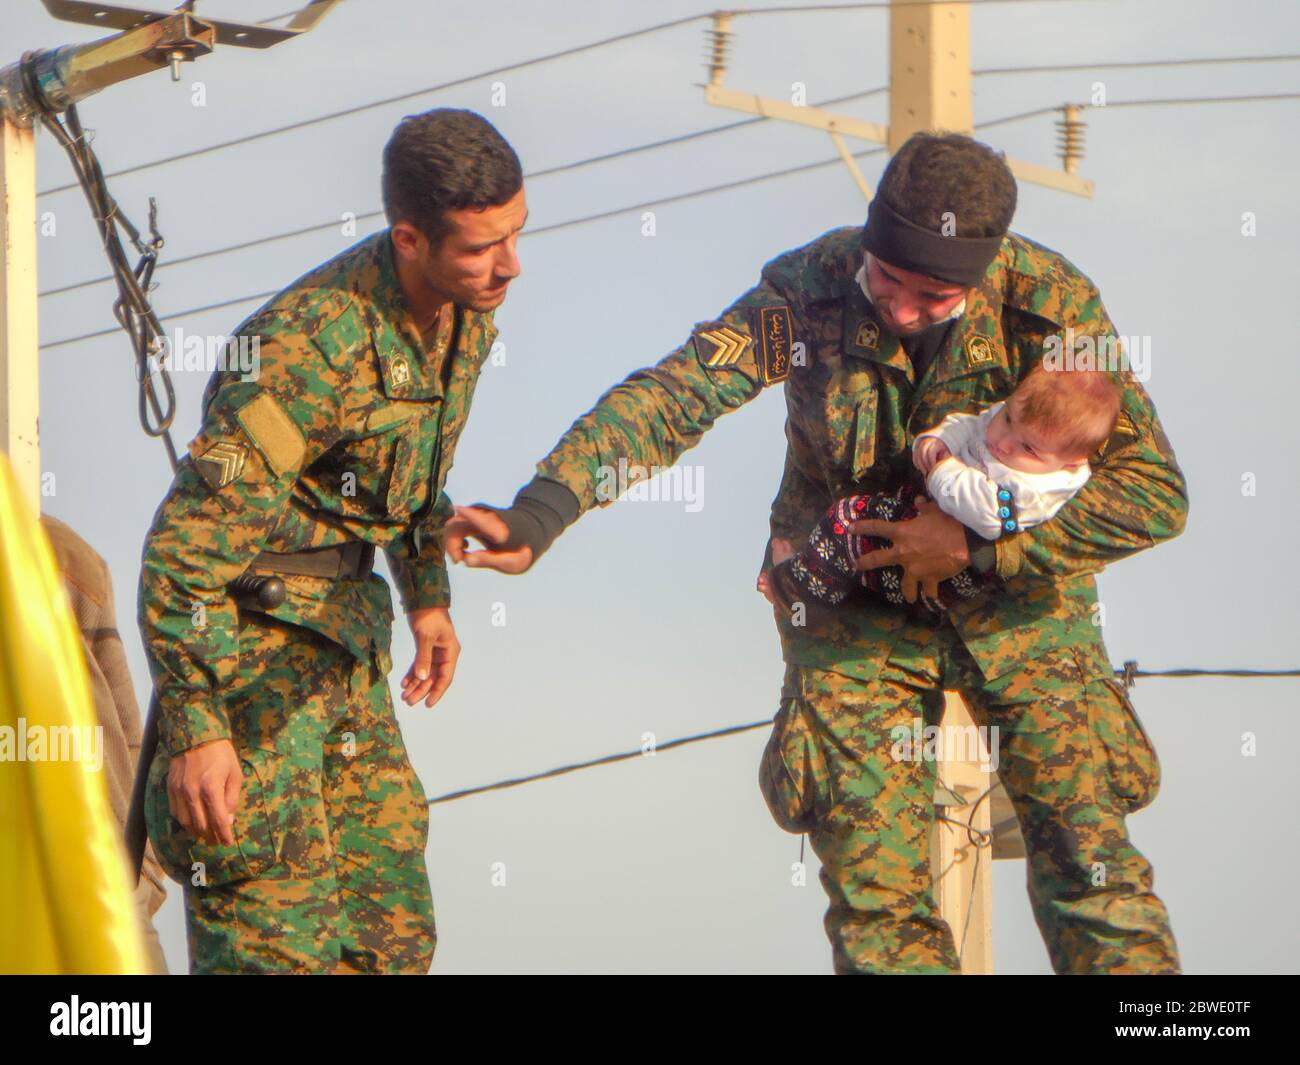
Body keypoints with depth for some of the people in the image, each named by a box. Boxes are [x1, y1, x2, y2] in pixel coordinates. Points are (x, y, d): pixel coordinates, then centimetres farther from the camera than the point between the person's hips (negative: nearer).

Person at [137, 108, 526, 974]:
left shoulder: (468, 307, -1)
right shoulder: (315, 343, -27)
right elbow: (186, 542, -27)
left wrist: (430, 598, 23)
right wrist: (192, 725, -29)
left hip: (345, 632, 9)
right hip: (252, 639, -8)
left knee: (393, 929, 11)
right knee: (278, 937, -11)